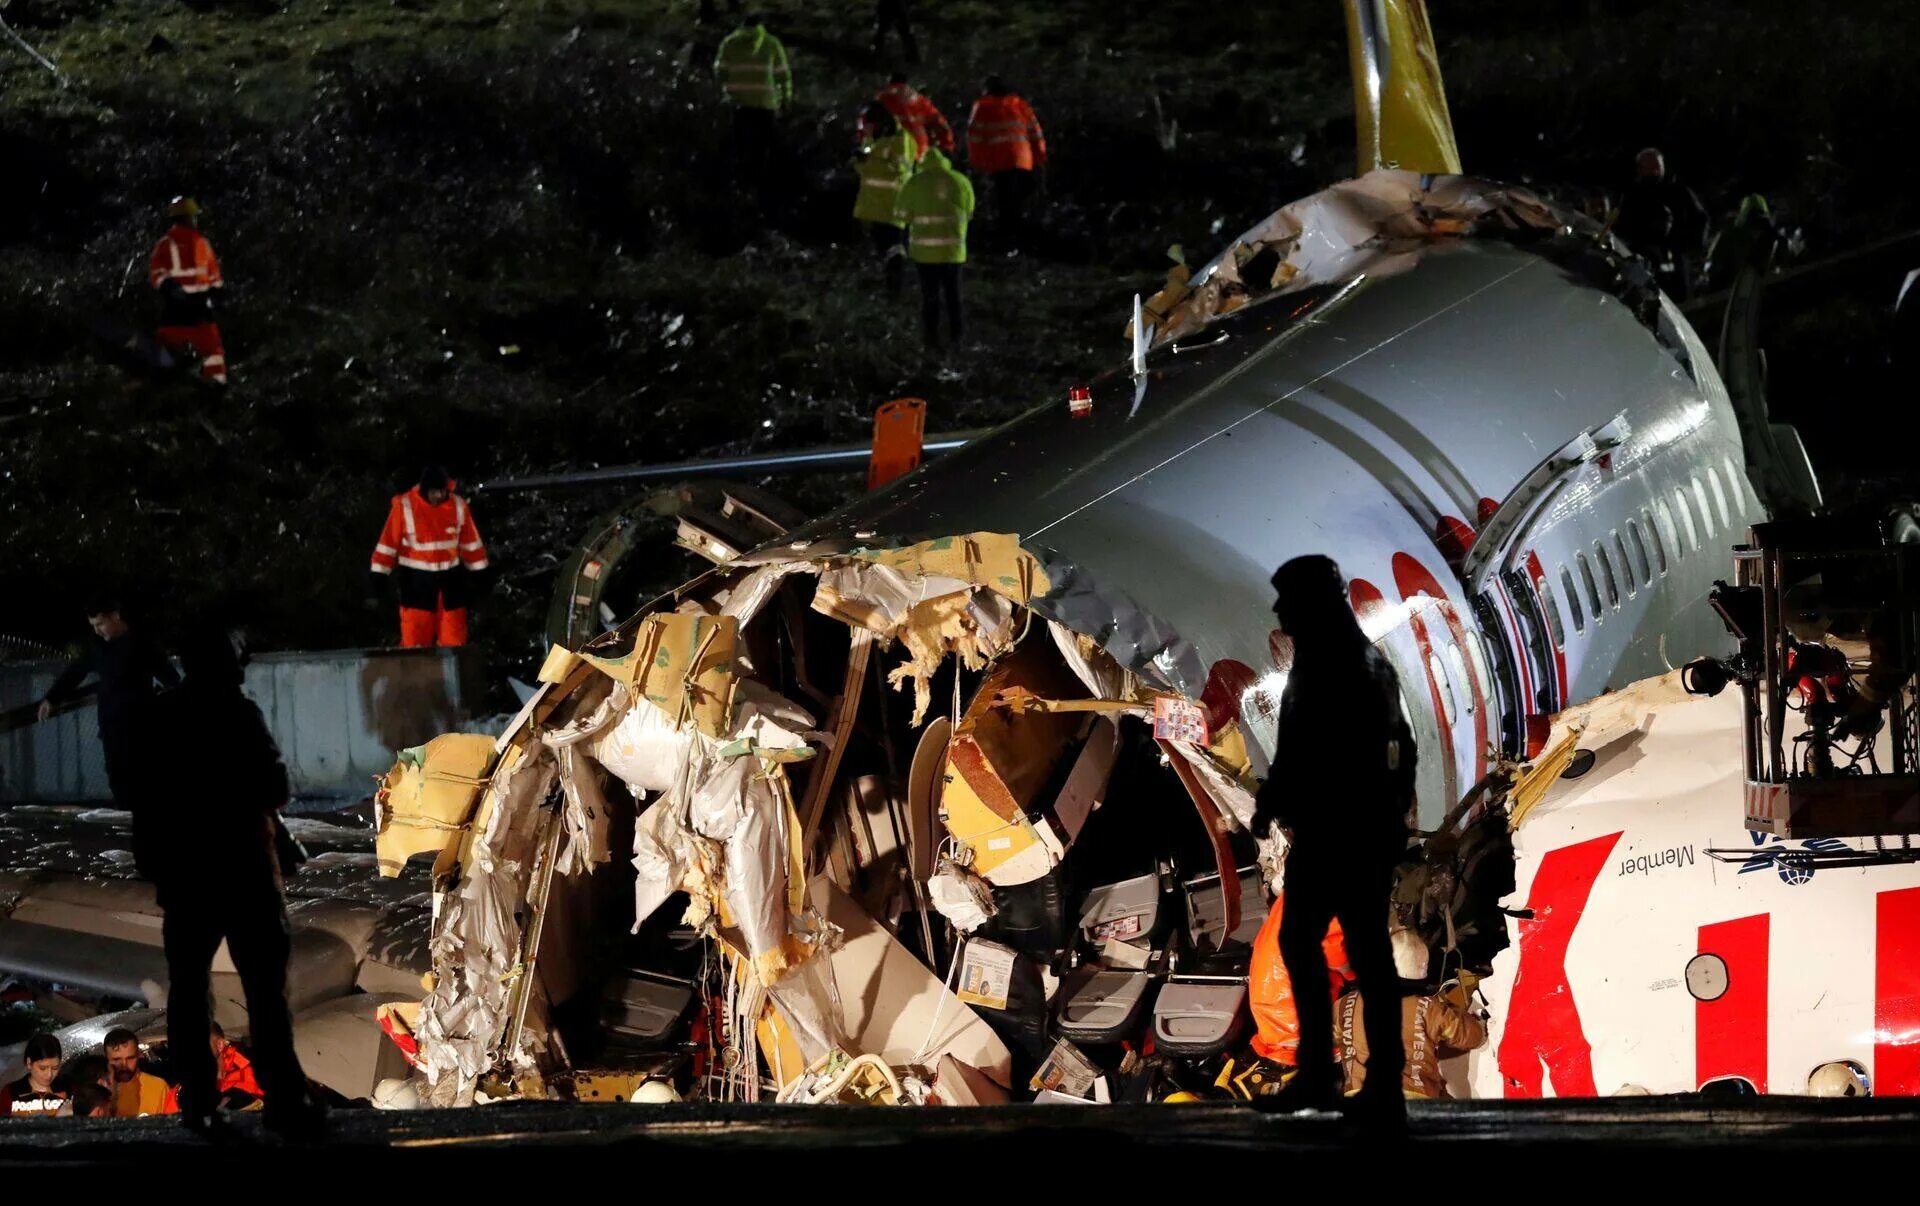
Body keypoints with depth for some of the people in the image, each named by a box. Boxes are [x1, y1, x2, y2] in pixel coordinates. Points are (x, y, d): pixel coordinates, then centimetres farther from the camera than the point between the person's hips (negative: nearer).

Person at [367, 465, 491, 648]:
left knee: (454, 642, 3)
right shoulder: (404, 506, -13)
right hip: (416, 581, -3)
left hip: (449, 579, 3)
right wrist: (375, 583, -10)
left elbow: (470, 544, 7)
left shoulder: (458, 506, -3)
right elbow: (387, 544, -9)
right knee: (415, 642, -6)